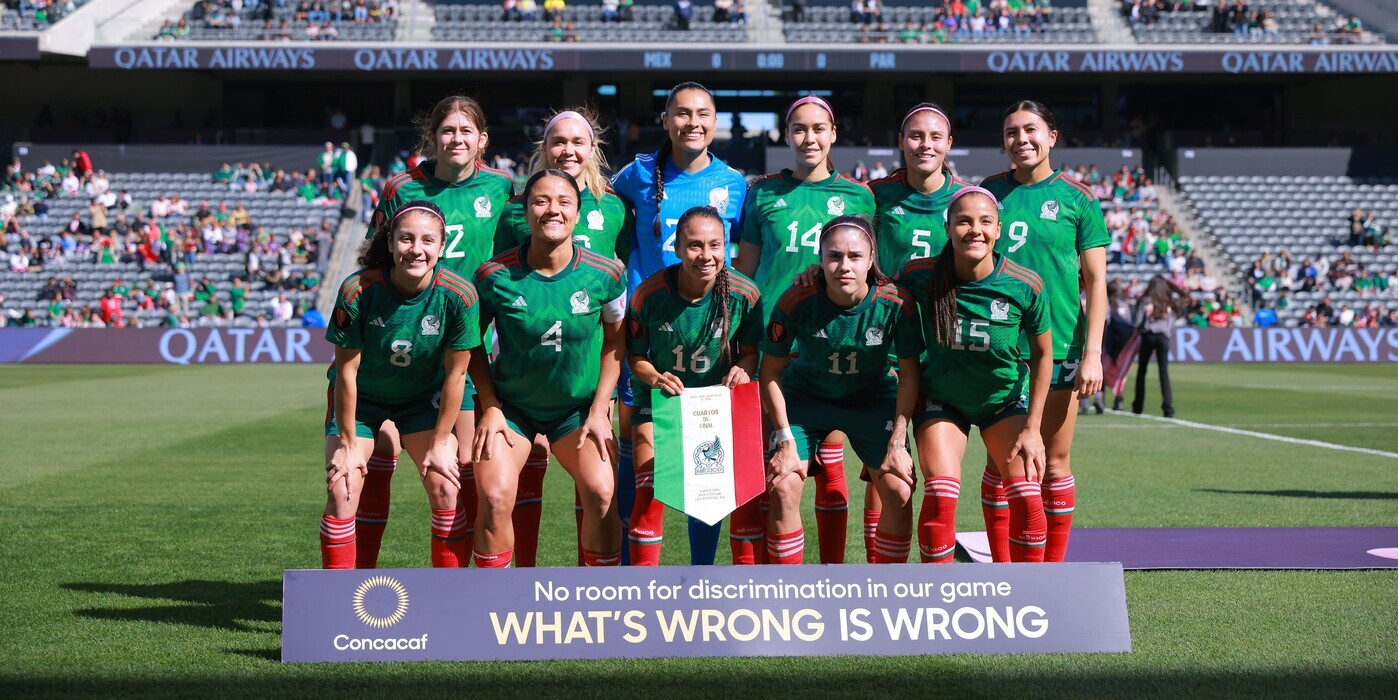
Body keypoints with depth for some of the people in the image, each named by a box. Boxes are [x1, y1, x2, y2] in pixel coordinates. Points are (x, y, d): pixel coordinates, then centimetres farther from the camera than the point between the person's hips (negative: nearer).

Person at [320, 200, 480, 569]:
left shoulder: (458, 295, -25)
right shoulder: (357, 290, -29)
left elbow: (455, 372, -13)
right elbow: (346, 371, -18)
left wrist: (440, 443, -8)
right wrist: (348, 443, -12)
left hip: (424, 397, 1)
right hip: (361, 399, -1)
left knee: (446, 490, -10)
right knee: (342, 491, -13)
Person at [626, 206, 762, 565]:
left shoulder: (743, 293, -16)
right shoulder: (650, 293, -19)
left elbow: (751, 349, -1)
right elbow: (634, 355, -6)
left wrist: (743, 369, -24)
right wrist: (655, 379, -27)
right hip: (661, 399, -1)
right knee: (650, 494, -13)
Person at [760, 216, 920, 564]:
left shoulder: (897, 303, -25)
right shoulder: (797, 301, -27)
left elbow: (908, 376, -12)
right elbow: (771, 371, -13)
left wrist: (897, 444, -15)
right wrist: (786, 439, -15)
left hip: (873, 399, 1)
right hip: (806, 397, 0)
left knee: (899, 492, -12)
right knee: (783, 487, -16)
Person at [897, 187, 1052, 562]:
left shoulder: (1026, 286, -21)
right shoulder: (920, 275, -22)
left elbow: (1043, 354, -7)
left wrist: (1032, 428, -8)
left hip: (1005, 399, 0)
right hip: (941, 401, 0)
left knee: (1026, 498, -13)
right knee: (940, 496, -17)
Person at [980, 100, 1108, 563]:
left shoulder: (1077, 198, 0)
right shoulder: (989, 192, 7)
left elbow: (1095, 282, -1)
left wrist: (1092, 353, -8)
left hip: (1058, 348, -2)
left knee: (1054, 463, 3)